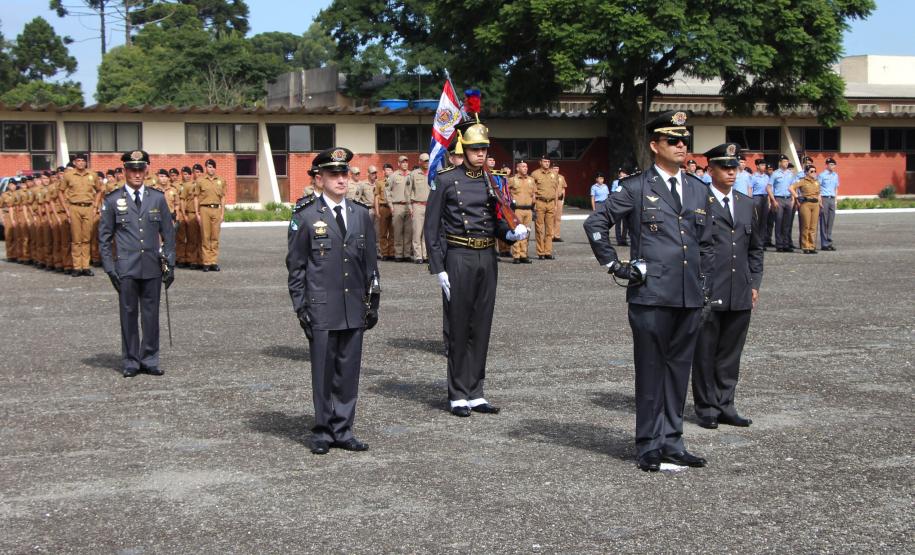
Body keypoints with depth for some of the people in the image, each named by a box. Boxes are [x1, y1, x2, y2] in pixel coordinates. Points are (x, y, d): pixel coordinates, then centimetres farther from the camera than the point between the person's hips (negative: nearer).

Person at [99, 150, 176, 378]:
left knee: (151, 314, 5)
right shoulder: (112, 200, 2)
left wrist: (170, 264, 4)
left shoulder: (158, 198, 7)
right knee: (129, 314, 3)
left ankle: (149, 360, 14)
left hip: (152, 267, 2)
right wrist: (110, 268, -3)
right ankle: (130, 362, 12)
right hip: (126, 268, -2)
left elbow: (168, 234, 10)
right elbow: (104, 237, 4)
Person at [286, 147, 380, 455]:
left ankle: (343, 430, 16)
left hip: (354, 308, 4)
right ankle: (322, 432, 13)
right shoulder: (305, 216, -2)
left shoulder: (361, 214, 10)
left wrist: (373, 301, 11)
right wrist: (300, 307, -4)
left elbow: (371, 262, 15)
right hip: (321, 309, -4)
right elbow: (295, 265, 0)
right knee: (323, 372, 2)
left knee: (349, 371, 6)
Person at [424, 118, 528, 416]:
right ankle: (458, 395, 10)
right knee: (458, 328, 1)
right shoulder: (446, 180, -4)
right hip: (459, 258, -5)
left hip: (487, 258, 5)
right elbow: (432, 228, -5)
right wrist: (438, 269, -10)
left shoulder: (492, 182, 11)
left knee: (481, 328, 8)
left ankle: (475, 394, 17)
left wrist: (512, 233, -5)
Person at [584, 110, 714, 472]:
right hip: (650, 295, -5)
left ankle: (671, 442, 20)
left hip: (690, 297, 5)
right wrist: (615, 266, -4)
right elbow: (595, 224, -3)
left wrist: (704, 285, 15)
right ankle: (649, 445, 10)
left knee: (679, 368, 10)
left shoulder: (699, 190, 14)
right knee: (651, 369, 2)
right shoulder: (636, 188, -2)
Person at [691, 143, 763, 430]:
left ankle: (725, 406, 20)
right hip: (707, 293, -5)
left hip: (740, 295, 5)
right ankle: (707, 408, 13)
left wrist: (754, 283, 14)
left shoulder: (747, 204, 15)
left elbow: (755, 247, 21)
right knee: (705, 353, 3)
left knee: (731, 354, 11)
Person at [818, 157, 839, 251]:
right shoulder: (821, 175, -3)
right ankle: (824, 244, -2)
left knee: (830, 222, 5)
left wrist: (835, 200, 13)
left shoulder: (835, 175, 14)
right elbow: (818, 189, -6)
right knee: (823, 222, -3)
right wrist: (820, 201, -13)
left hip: (832, 199, 6)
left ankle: (829, 242, 10)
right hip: (824, 198, -6)